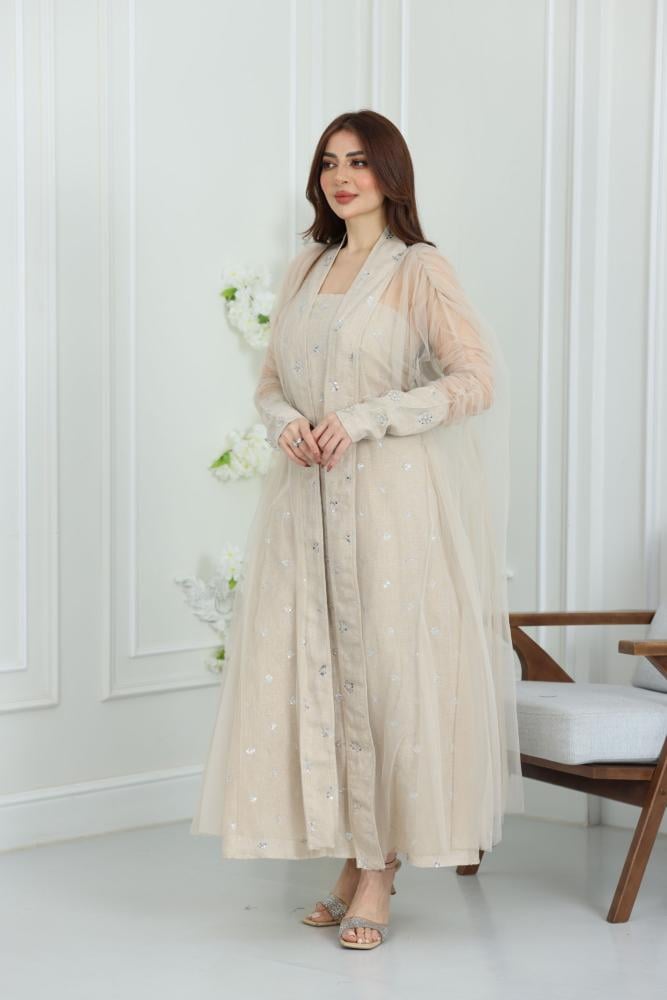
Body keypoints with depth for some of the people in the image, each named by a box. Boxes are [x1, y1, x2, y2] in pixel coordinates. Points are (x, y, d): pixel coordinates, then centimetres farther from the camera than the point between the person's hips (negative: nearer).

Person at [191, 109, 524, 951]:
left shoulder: (419, 270, -3)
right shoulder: (306, 268, 16)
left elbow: (477, 380, -10)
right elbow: (270, 379, 18)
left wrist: (364, 420, -16)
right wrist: (285, 422, -5)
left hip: (388, 495, -6)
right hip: (305, 496, 6)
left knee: (382, 668, -4)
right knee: (312, 670, 4)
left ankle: (379, 872, 4)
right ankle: (352, 861, 13)